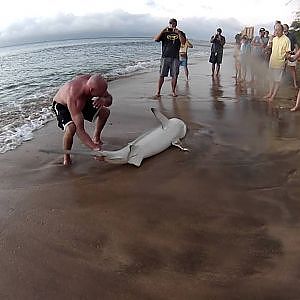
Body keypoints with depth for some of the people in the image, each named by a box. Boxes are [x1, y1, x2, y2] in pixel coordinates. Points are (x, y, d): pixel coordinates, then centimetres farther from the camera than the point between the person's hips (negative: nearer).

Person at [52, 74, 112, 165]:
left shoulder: (93, 83, -28)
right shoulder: (73, 96, -44)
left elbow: (109, 99, -11)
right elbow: (80, 130, -45)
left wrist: (104, 100, -36)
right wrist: (95, 148, -50)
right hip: (62, 105, -6)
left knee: (105, 111, 0)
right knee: (71, 128, -35)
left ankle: (96, 138, 25)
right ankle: (66, 157, -8)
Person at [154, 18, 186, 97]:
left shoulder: (180, 33, 11)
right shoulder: (164, 33, 10)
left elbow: (183, 42, -6)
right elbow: (156, 39, -4)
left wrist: (178, 33, -15)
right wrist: (163, 31, -12)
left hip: (175, 58, 1)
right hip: (165, 57, -1)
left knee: (175, 76, 1)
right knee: (161, 75, -2)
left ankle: (173, 91, 14)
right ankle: (158, 91, 5)